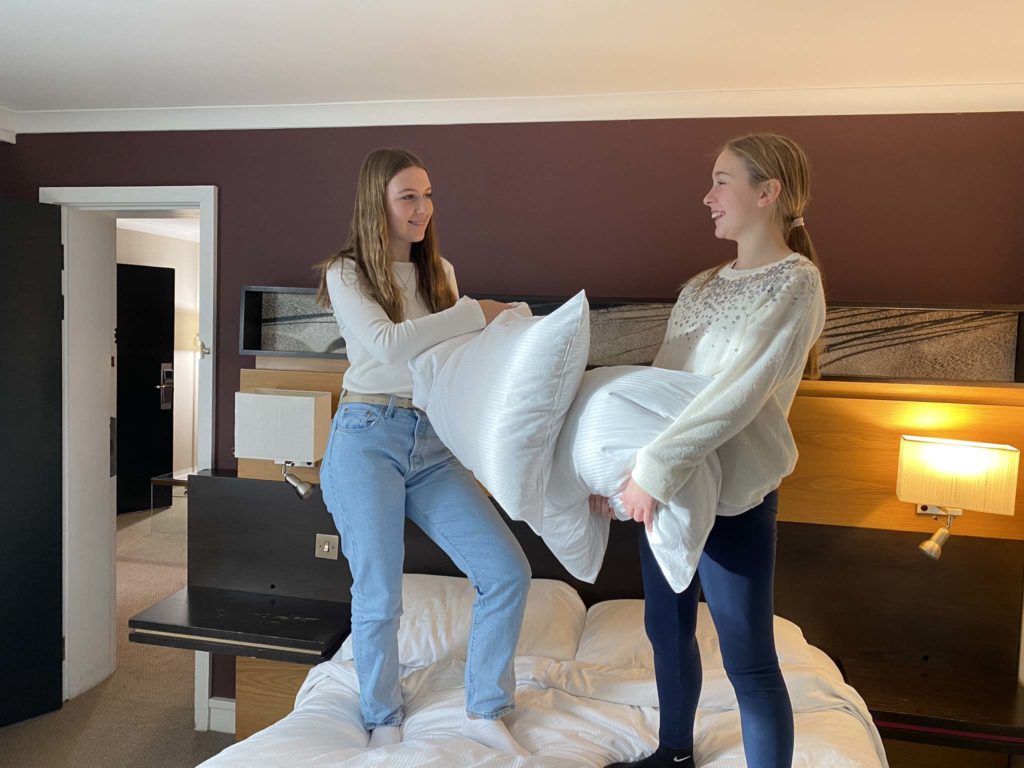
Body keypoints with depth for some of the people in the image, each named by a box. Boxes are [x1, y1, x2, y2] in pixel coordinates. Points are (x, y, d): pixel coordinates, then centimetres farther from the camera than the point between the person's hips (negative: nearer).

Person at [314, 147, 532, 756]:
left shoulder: (439, 271, 13)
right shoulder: (347, 273, -2)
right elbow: (387, 343, -19)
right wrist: (476, 312, -17)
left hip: (432, 444, 5)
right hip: (368, 438, -5)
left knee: (509, 572, -3)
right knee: (379, 596, 2)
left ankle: (485, 711, 16)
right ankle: (383, 722, 29)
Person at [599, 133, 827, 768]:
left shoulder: (796, 283, -12)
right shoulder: (701, 287, 12)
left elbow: (739, 395, -23)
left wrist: (656, 469, -25)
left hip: (733, 495, -8)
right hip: (668, 484, 8)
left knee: (748, 658, 3)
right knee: (668, 628, 20)